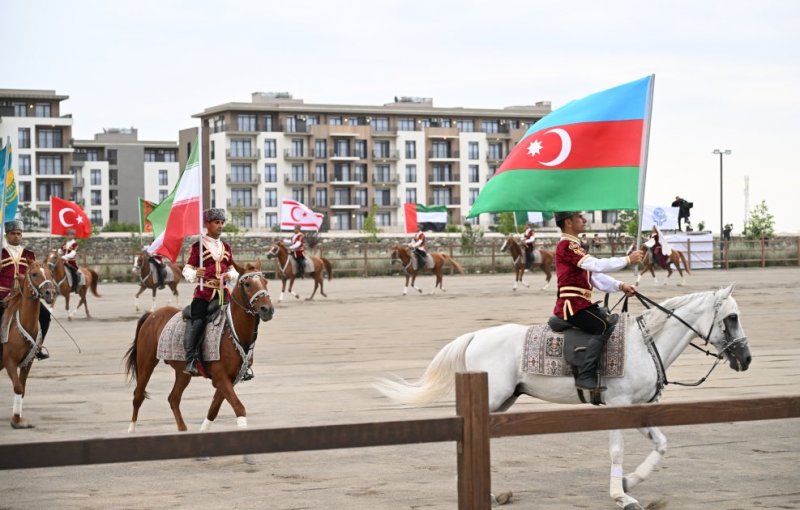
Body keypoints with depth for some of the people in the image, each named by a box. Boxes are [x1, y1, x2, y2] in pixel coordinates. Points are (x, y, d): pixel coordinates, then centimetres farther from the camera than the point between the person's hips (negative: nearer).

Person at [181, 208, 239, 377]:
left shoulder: (226, 247, 17)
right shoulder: (198, 246, 1)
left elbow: (232, 269, 21)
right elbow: (187, 269, -3)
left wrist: (230, 275, -2)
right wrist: (195, 274, -25)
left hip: (223, 291, 5)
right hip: (204, 291, -5)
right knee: (196, 322, -19)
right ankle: (191, 360, -20)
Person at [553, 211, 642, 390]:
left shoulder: (573, 245, 20)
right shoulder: (566, 245, -13)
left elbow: (595, 276, 18)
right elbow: (597, 265, -23)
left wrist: (620, 286, 6)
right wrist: (627, 260, -16)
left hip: (580, 303, 10)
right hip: (572, 305, -10)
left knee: (617, 321, 12)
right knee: (605, 326, -24)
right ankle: (585, 376, -27)